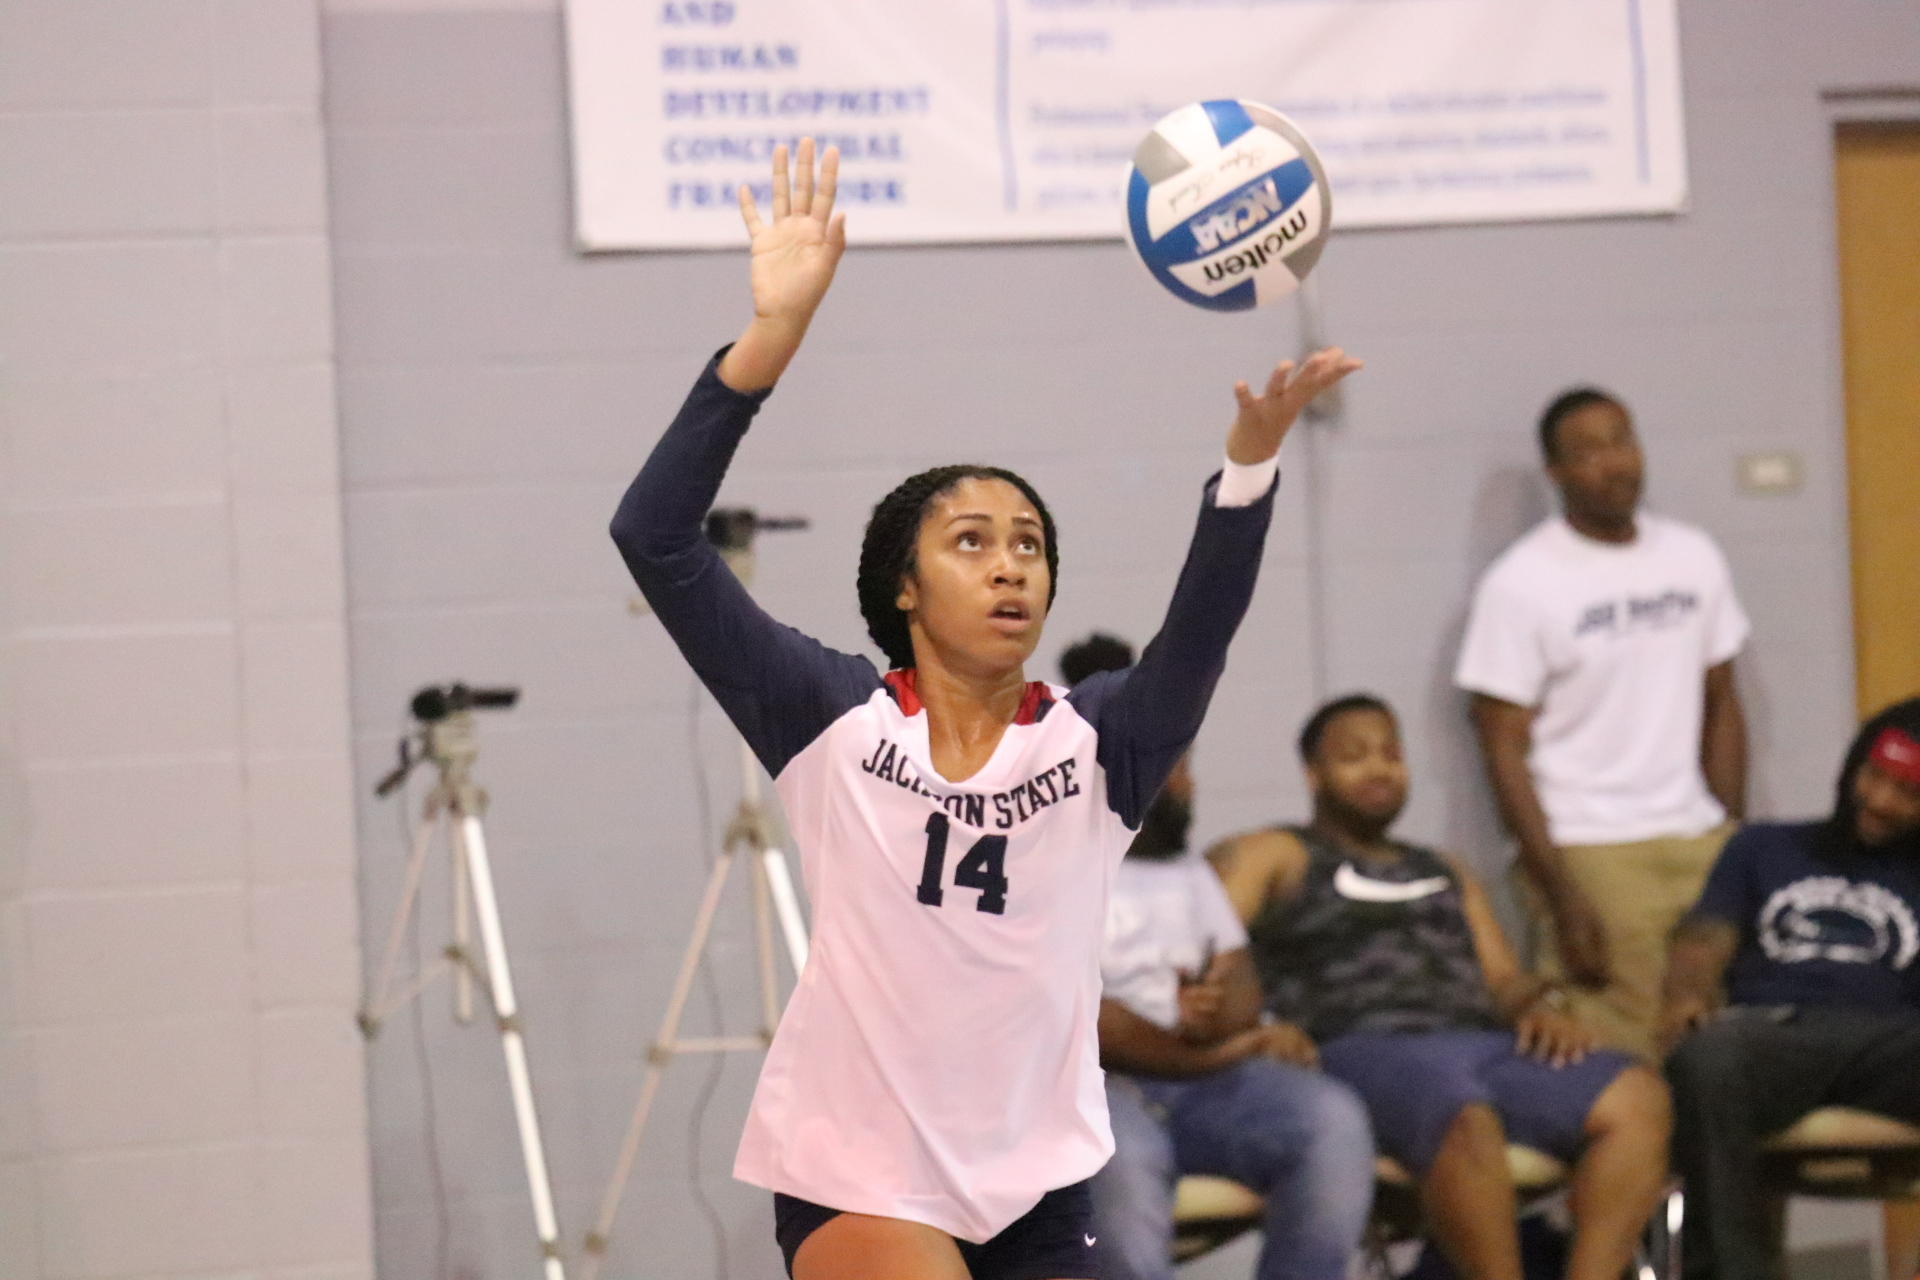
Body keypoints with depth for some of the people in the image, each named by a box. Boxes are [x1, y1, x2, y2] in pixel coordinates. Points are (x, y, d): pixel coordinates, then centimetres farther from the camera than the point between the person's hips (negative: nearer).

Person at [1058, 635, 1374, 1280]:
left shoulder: (1186, 868, 24)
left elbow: (1241, 982, 14)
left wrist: (1218, 1015, -12)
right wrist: (1211, 1051, -9)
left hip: (1201, 1082, 6)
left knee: (1332, 1119, -20)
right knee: (1122, 1152, -39)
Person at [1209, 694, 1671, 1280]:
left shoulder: (1445, 874, 35)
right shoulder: (1273, 856, 18)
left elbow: (1503, 978, 25)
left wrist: (1538, 1006, 1)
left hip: (1484, 1042, 6)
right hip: (1361, 1050, -6)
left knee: (1638, 1097, -23)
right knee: (1467, 1121, -40)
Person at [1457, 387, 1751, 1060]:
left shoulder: (1694, 558, 10)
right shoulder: (1521, 584, -4)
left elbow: (1720, 706, 16)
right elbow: (1504, 749, -5)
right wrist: (1562, 900, -10)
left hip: (1698, 841, 4)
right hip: (1590, 853, -4)